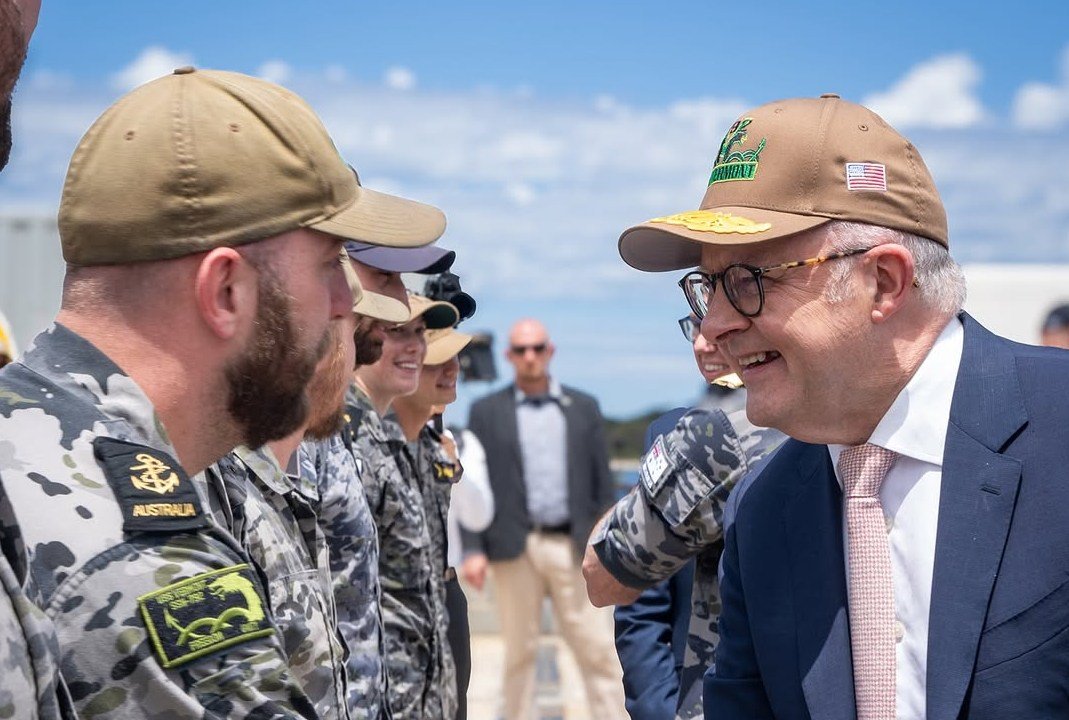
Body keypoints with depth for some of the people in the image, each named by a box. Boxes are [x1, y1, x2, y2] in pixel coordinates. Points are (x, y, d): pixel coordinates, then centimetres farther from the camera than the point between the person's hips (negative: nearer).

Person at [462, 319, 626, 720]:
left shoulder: (583, 407, 10)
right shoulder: (486, 412, 7)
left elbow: (602, 481, 9)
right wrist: (473, 550, -7)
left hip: (572, 547, 1)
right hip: (515, 547, -1)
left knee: (597, 650, -2)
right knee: (520, 652, 5)